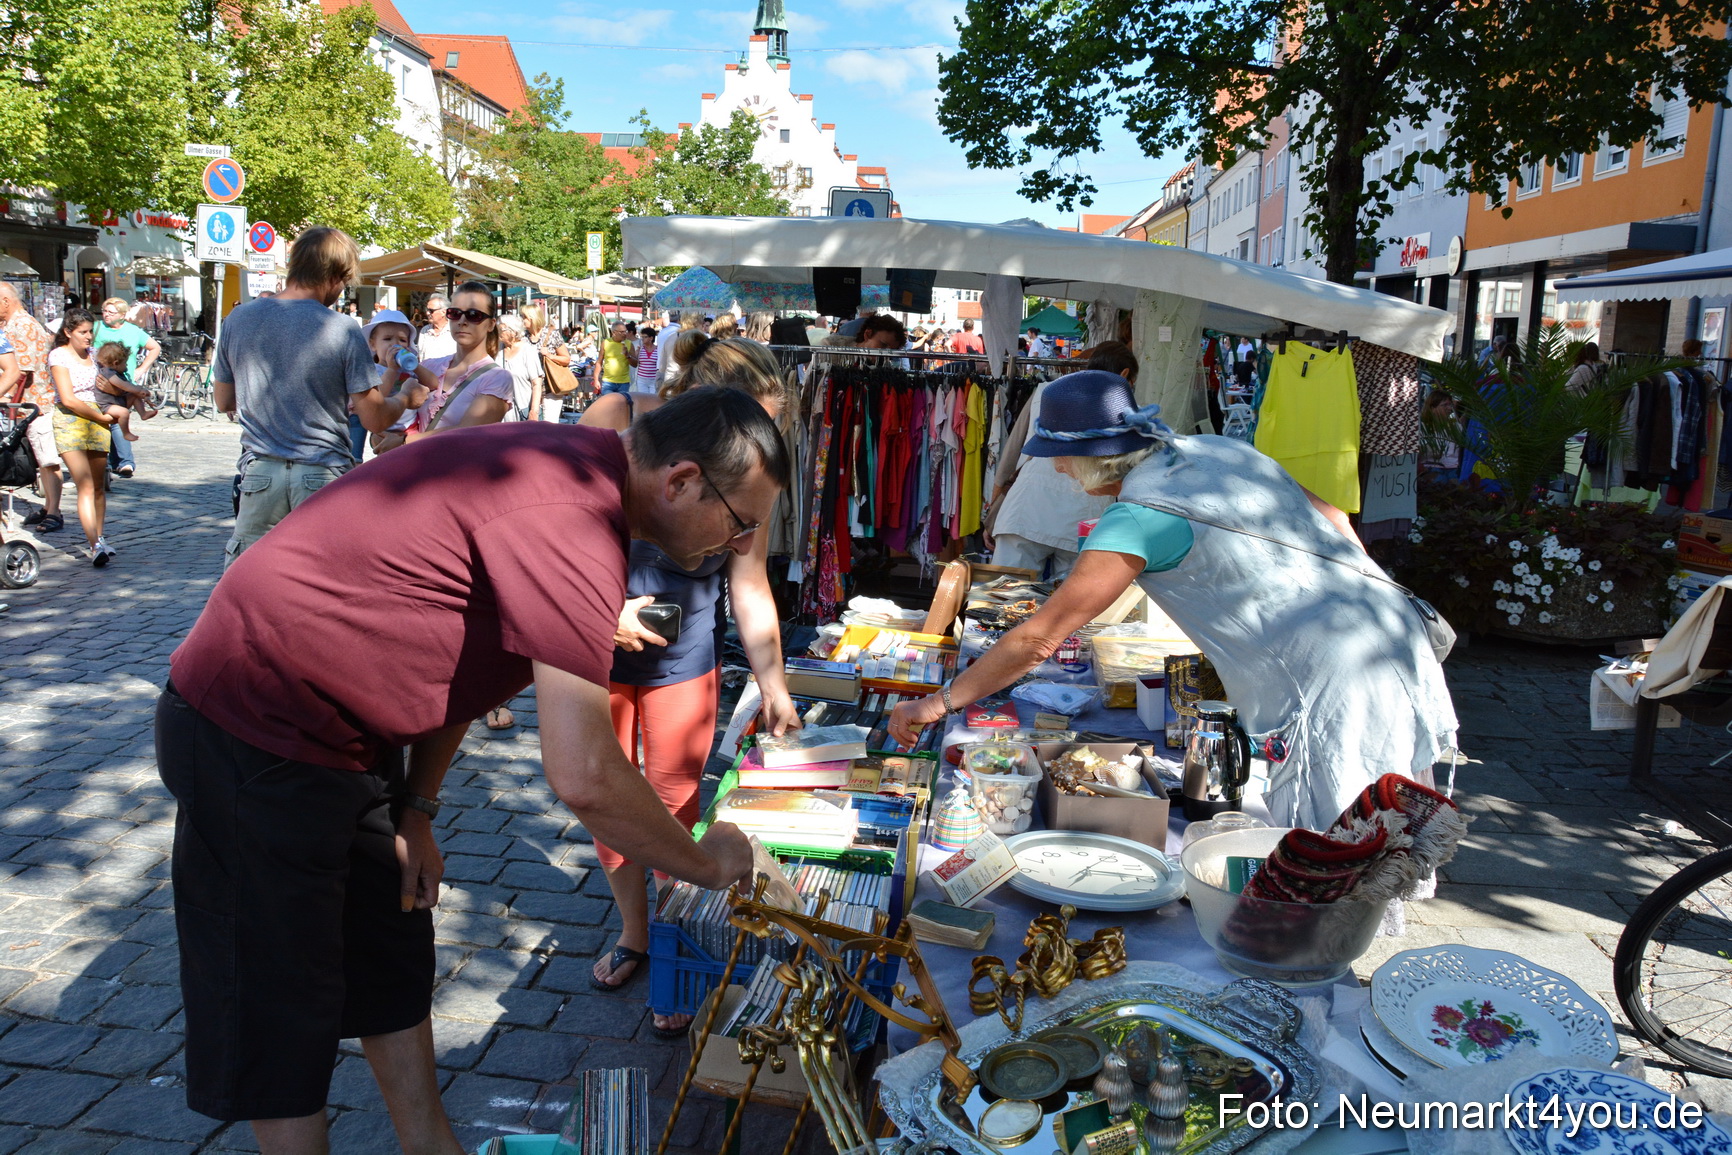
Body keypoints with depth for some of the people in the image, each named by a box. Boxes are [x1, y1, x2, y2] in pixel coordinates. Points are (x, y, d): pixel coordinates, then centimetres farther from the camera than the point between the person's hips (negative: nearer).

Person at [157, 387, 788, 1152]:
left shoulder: (570, 462, 2)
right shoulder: (570, 518, -30)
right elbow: (584, 777, -32)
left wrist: (415, 810, 10)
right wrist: (704, 863, -15)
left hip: (340, 735, 10)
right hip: (256, 741, -10)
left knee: (395, 964, 20)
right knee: (284, 1007, 5)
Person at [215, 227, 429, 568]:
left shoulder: (238, 320, 2)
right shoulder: (343, 331, -10)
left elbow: (224, 402, 14)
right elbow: (375, 420, -8)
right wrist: (407, 398, 12)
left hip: (260, 474, 3)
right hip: (323, 476, -3)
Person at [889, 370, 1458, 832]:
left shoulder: (1139, 518, -15)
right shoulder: (1221, 450, 9)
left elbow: (1039, 639, -14)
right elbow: (1329, 516, 17)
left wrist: (939, 703, -5)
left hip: (1332, 690, -9)